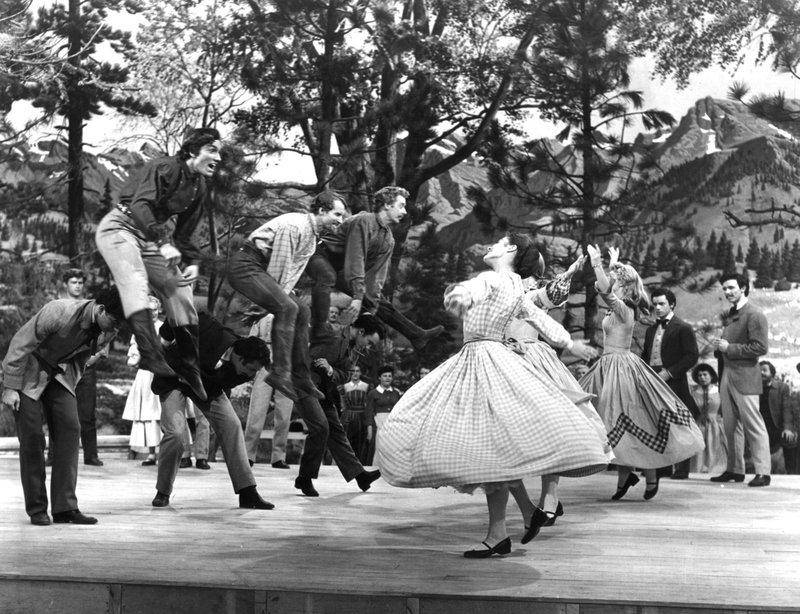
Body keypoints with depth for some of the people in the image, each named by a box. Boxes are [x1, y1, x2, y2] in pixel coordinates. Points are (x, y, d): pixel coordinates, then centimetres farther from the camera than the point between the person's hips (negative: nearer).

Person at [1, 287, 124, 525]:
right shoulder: (59, 313, -31)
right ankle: (36, 509, 2)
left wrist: (72, 383, 5)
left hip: (60, 374, 5)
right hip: (29, 371, -5)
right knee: (32, 436, -9)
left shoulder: (108, 331, -12)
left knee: (70, 429, -9)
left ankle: (65, 507, -7)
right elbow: (20, 344, -23)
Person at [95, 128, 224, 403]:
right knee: (136, 283, -31)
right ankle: (151, 356, -40)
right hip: (121, 227, -8)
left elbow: (182, 232, 12)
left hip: (155, 238, 8)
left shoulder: (200, 189, 6)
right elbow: (140, 204, -31)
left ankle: (189, 370, 4)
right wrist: (163, 242, -41)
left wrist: (193, 261, -6)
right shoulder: (164, 168, -19)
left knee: (181, 294, -3)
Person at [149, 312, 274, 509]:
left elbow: (224, 385, -3)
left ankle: (248, 493, -8)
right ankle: (163, 492, 3)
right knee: (175, 433, -20)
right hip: (174, 377, -5)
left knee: (231, 425, -11)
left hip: (207, 386, 5)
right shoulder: (211, 333, -37)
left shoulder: (243, 372, -20)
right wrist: (167, 339, -16)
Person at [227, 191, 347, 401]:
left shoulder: (313, 235, 12)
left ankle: (301, 377, 9)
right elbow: (278, 265, -20)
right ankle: (280, 373, -28)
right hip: (245, 266, -10)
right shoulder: (294, 225, -20)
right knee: (287, 308, -26)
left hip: (261, 270, 10)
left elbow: (295, 268, 11)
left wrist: (284, 293, -1)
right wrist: (279, 297, -14)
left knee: (301, 311, 5)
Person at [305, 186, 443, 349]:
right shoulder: (364, 222, -25)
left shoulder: (388, 240, 1)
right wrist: (357, 297, -36)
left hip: (341, 271, 8)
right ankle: (319, 328, -42)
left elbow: (377, 273, -2)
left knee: (380, 302, 4)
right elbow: (355, 261, -32)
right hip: (322, 256, -8)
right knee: (327, 277, -42)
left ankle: (417, 336, 7)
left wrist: (371, 307, -11)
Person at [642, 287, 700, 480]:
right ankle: (662, 466, 12)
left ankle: (681, 469, 1)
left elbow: (692, 356, -10)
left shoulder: (683, 329, -3)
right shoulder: (651, 330, 18)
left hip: (674, 383, -6)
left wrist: (669, 372, -15)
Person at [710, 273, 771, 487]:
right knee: (730, 426, 10)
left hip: (744, 377, -8)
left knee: (753, 425, -6)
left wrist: (729, 348, -16)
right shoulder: (730, 316, 17)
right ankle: (734, 469, 17)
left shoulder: (754, 315, -9)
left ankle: (763, 472, -3)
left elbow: (761, 347, -16)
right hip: (726, 376, 8)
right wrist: (719, 347, 3)